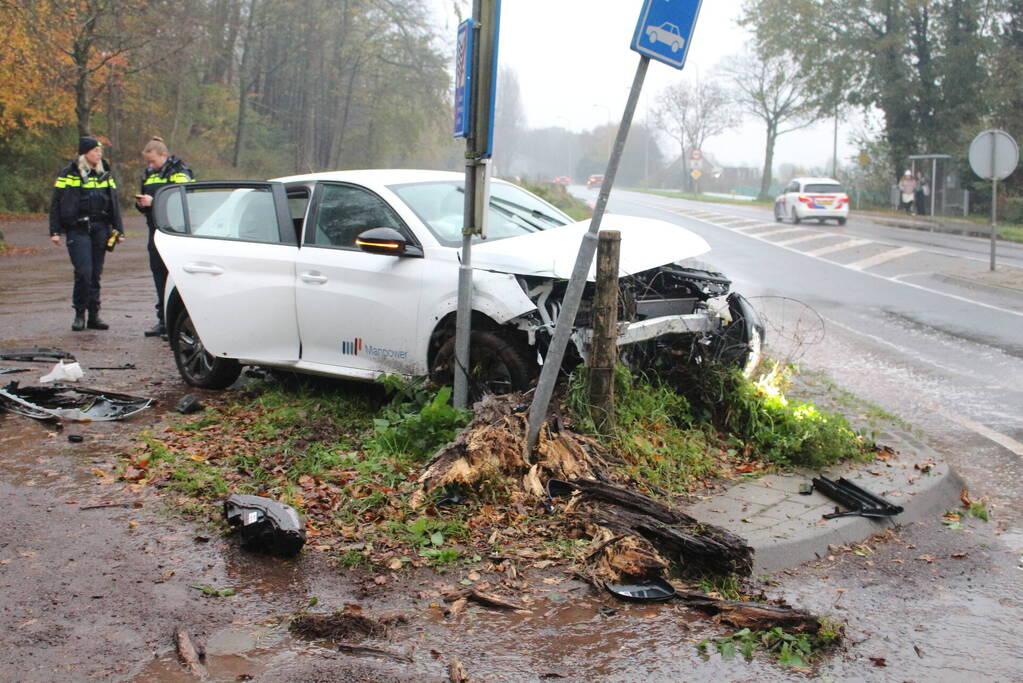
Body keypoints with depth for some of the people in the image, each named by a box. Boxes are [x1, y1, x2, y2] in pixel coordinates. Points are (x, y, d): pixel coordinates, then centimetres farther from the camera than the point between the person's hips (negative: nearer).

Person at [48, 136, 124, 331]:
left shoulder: (105, 174, 14)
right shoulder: (69, 174, 0)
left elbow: (114, 204, 19)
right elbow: (56, 204, 1)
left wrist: (119, 230, 14)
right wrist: (55, 231, -5)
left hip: (100, 228, 4)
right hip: (78, 230, -4)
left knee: (96, 273, 6)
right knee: (84, 271, -14)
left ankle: (94, 316, 11)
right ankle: (79, 314, -1)